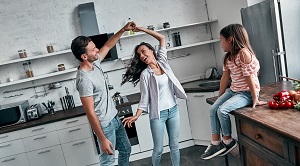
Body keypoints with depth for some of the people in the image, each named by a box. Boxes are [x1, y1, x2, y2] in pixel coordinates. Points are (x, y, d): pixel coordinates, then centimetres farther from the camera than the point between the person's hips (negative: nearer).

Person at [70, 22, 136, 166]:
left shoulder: (95, 63, -2)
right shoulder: (84, 79, -27)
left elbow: (108, 46, 16)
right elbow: (90, 113, -26)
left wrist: (123, 30, 9)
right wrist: (103, 139, -22)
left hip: (114, 118, 9)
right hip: (104, 125, -9)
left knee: (126, 149, 23)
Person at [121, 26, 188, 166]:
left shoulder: (162, 61, 2)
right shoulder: (145, 74, -8)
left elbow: (161, 38, 4)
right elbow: (145, 98, -7)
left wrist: (142, 29, 2)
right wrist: (136, 115, -19)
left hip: (173, 110, 4)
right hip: (157, 114, -3)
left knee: (174, 146, 14)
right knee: (158, 149, 8)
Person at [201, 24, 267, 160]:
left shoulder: (243, 53, -19)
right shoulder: (228, 57, 8)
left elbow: (249, 77, -20)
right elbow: (225, 77, 9)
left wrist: (255, 99, -18)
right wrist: (220, 97, 11)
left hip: (247, 93, -9)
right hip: (233, 90, 9)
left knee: (222, 110, -23)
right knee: (213, 109, -5)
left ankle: (228, 141, 0)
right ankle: (215, 143, -1)